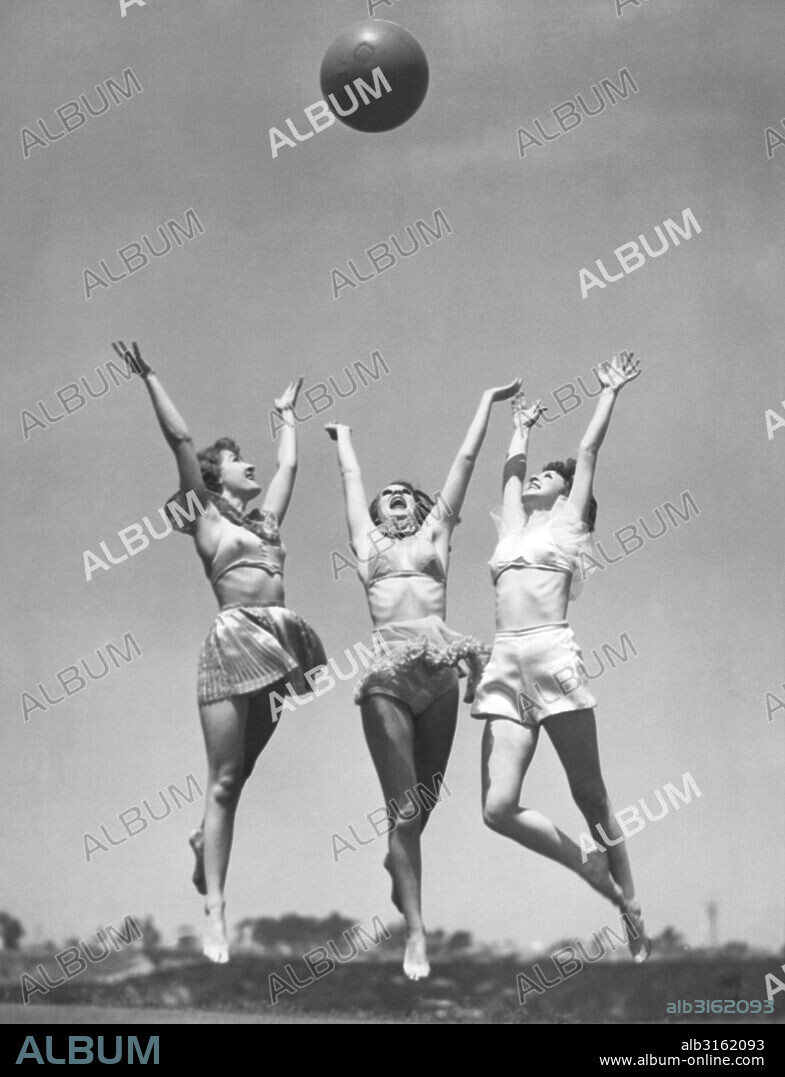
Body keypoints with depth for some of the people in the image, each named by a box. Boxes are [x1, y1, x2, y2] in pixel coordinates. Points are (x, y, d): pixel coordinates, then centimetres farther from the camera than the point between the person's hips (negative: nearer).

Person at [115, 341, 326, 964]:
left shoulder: (266, 518, 21)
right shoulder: (206, 516, 7)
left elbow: (289, 463, 34)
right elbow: (180, 438, 2)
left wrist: (287, 413, 46)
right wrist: (150, 379, 2)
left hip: (280, 647, 6)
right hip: (233, 643, -6)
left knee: (240, 775, 6)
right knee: (224, 781, -7)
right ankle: (215, 915, -8)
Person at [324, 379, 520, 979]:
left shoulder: (435, 534, 19)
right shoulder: (368, 542, 18)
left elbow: (465, 461, 24)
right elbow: (351, 476, 32)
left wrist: (488, 403, 28)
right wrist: (342, 434, 47)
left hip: (439, 675, 2)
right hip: (387, 677, -1)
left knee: (424, 799, 10)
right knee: (403, 806, -7)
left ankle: (399, 866, 41)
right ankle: (416, 934, -9)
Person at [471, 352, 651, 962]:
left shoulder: (568, 521, 13)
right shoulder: (514, 528, 25)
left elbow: (589, 452, 16)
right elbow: (512, 469, 37)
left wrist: (610, 391, 24)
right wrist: (523, 427, 53)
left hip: (553, 657, -5)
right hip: (506, 666, 5)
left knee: (589, 794, -1)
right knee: (498, 808, -9)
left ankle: (632, 905, 8)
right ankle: (602, 876, 5)